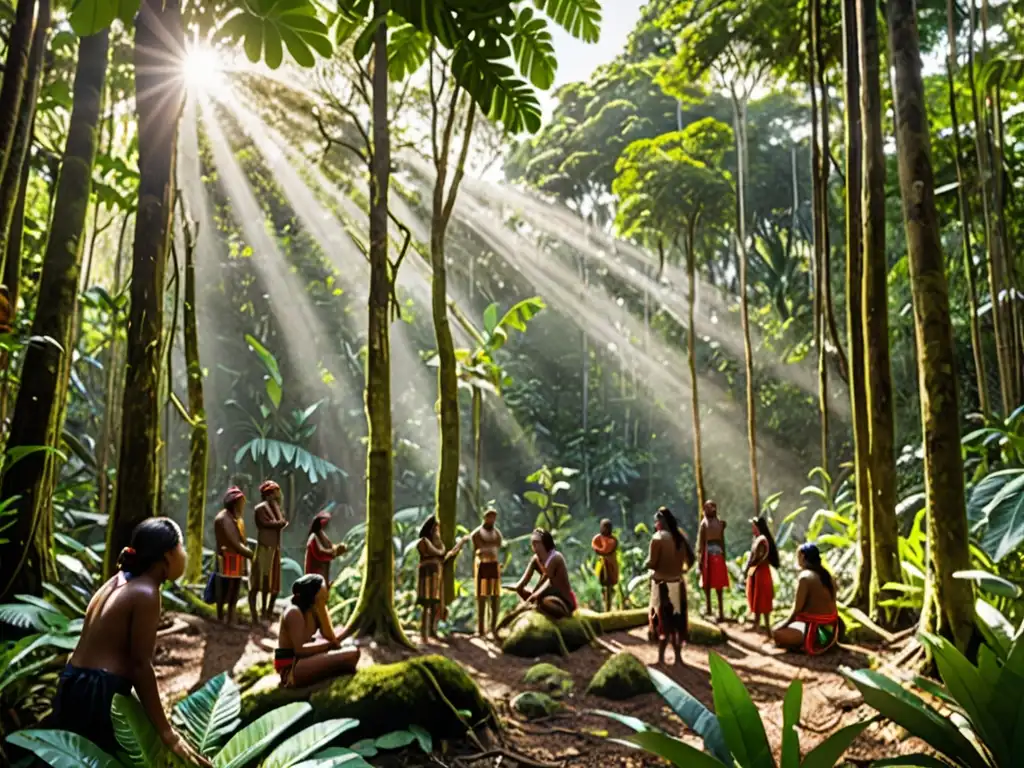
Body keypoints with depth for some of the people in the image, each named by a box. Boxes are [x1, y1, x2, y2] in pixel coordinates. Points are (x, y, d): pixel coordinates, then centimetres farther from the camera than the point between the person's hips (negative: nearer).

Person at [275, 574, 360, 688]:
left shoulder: (313, 611, 10)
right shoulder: (294, 612, -16)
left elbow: (331, 638, 0)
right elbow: (299, 649, -22)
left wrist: (322, 610, -5)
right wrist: (328, 644, -13)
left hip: (303, 662, 10)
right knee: (351, 655, -23)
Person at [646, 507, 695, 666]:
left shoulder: (658, 538, -15)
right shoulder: (681, 537, 4)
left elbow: (651, 563, -16)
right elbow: (690, 559, 7)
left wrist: (646, 565, 5)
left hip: (662, 584, -5)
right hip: (678, 583, 5)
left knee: (663, 621, 2)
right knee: (678, 620, 11)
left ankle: (661, 657, 6)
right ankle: (678, 656, 15)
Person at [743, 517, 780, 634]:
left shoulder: (762, 540, -19)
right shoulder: (757, 539, 10)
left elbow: (759, 558, -21)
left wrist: (747, 567, -10)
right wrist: (747, 567, 1)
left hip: (761, 572, -9)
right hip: (755, 572, 9)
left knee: (762, 600, -3)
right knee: (756, 599, 16)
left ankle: (767, 625, 4)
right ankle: (756, 623, 26)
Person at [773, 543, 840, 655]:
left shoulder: (805, 577, -17)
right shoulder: (825, 574, 7)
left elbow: (797, 610, -17)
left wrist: (784, 624, -3)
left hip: (816, 631, -9)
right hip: (829, 629, 9)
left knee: (777, 632, -5)